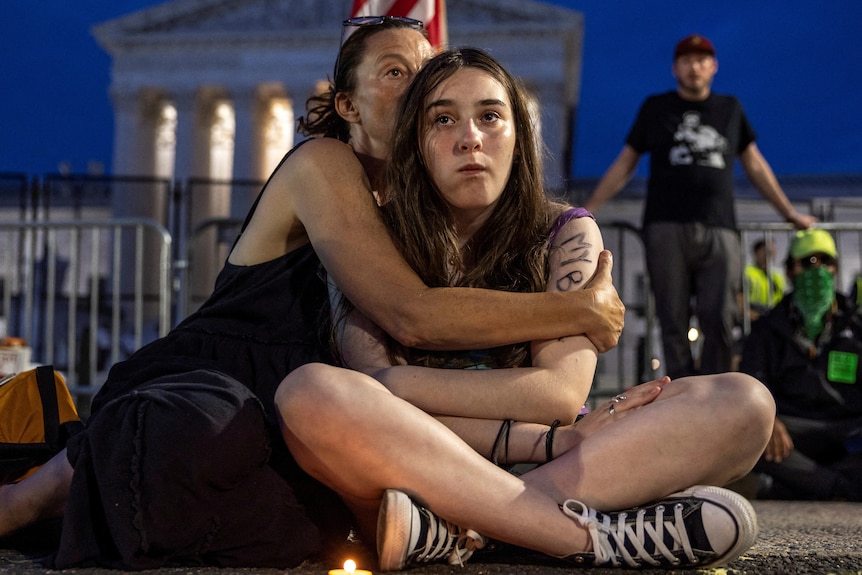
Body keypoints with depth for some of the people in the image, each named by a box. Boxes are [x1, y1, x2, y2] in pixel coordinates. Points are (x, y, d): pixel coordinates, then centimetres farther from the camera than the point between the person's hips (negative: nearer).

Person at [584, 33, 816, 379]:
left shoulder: (730, 109, 18)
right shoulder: (655, 108, 14)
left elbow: (756, 166, 24)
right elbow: (624, 165, 16)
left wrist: (790, 214, 25)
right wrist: (588, 210, 10)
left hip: (719, 232, 1)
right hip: (666, 230, 0)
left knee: (719, 321, -12)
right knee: (673, 324, -3)